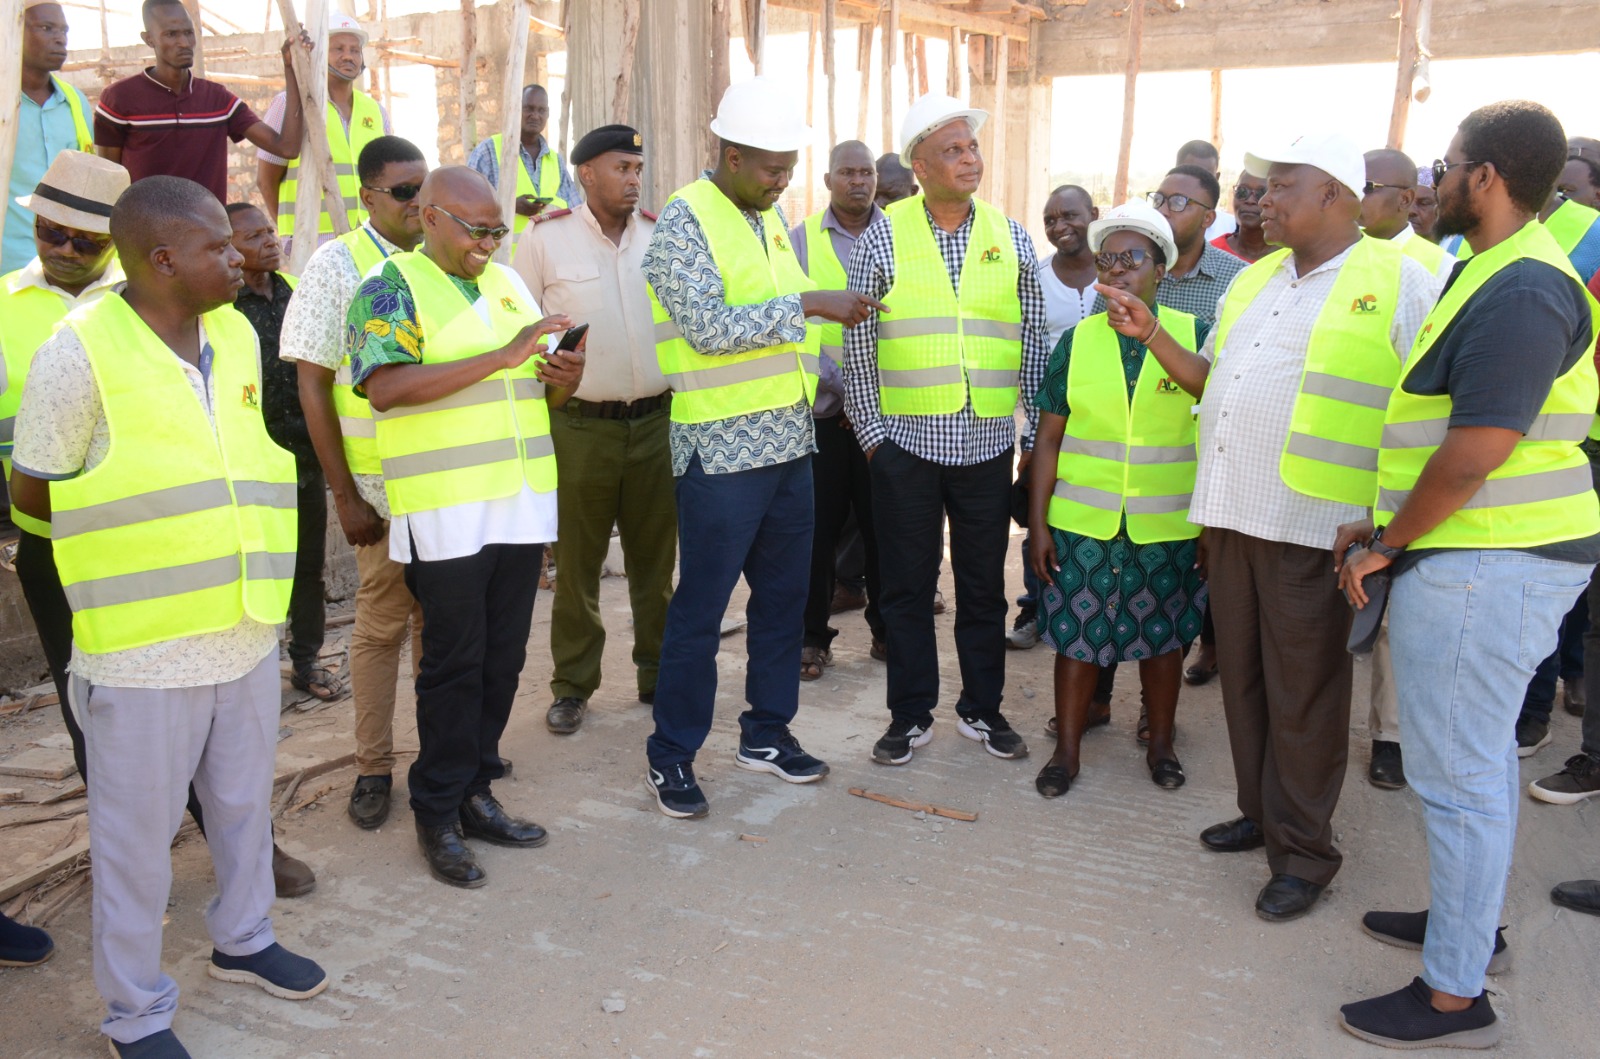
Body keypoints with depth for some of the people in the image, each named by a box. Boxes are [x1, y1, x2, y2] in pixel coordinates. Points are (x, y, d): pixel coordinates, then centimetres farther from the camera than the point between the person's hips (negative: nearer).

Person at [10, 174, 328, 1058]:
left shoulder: (236, 336, 5)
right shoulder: (81, 351, -14)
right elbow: (34, 490, -5)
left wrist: (208, 517, 6)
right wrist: (136, 520, -2)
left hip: (245, 630, 6)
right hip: (141, 651, -6)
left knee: (245, 803, 21)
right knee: (138, 834, 8)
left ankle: (242, 939, 44)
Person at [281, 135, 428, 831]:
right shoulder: (337, 265, -5)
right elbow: (312, 385, -6)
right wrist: (344, 496, -10)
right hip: (380, 483, -3)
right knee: (382, 622, 4)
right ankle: (373, 766, 19)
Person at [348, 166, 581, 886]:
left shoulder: (508, 284, 16)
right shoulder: (390, 288, -4)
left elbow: (539, 391, 22)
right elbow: (385, 388, -20)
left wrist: (563, 379, -3)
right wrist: (502, 356, -21)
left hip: (522, 504, 6)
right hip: (445, 513, -6)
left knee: (502, 659, 11)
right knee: (454, 664, 1)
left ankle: (474, 792, 25)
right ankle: (437, 814, 15)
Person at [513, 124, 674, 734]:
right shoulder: (546, 239, -2)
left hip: (656, 420, 3)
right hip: (580, 425, -2)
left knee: (655, 557, 12)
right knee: (577, 561, 7)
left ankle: (658, 672, 27)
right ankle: (572, 685, 20)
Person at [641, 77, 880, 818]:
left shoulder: (768, 217, 14)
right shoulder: (683, 221, -11)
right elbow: (709, 327, -22)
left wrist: (818, 392, 15)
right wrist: (808, 304, -21)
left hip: (790, 440, 8)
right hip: (722, 449, -8)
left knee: (784, 595, 14)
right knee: (701, 605, 0)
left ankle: (765, 733, 28)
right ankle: (672, 755, 14)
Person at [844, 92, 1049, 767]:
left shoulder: (1011, 238, 6)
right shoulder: (883, 238, -1)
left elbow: (1035, 342, 9)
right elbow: (859, 343, 1)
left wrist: (1035, 432, 6)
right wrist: (869, 428, -2)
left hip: (988, 441, 2)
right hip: (906, 441, -2)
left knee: (984, 584, 11)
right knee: (907, 585, 6)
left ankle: (981, 709, 27)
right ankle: (912, 715, 21)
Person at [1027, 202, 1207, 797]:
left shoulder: (1194, 334, -1)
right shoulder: (1076, 341, 3)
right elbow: (1049, 437, 3)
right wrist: (1037, 522, 0)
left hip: (1168, 523, -1)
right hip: (1083, 521, 1)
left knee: (1163, 634, 11)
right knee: (1077, 632, 6)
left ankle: (1161, 745, 30)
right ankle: (1066, 752, 20)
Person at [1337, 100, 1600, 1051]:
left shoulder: (1518, 293, -20)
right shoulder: (1503, 271, 14)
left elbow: (1474, 452, -25)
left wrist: (1388, 545, -12)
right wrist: (1386, 525, 14)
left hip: (1485, 562, -11)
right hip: (1492, 553, 11)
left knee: (1458, 772, -2)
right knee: (1484, 751, 22)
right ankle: (1474, 917, 40)